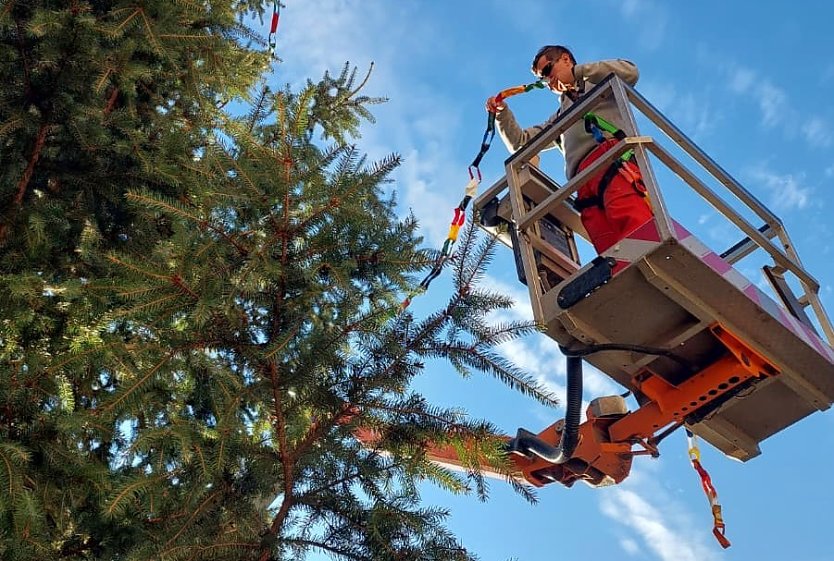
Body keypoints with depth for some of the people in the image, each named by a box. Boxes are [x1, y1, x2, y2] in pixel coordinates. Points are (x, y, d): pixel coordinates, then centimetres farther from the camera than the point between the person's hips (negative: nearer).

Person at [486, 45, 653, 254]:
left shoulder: (599, 82, 29)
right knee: (611, 252, -23)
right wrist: (502, 113, 26)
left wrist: (576, 72, 10)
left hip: (613, 155, -5)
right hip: (586, 183, 5)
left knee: (629, 218, -38)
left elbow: (629, 72, 7)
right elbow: (520, 143, 41)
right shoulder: (559, 118, 44)